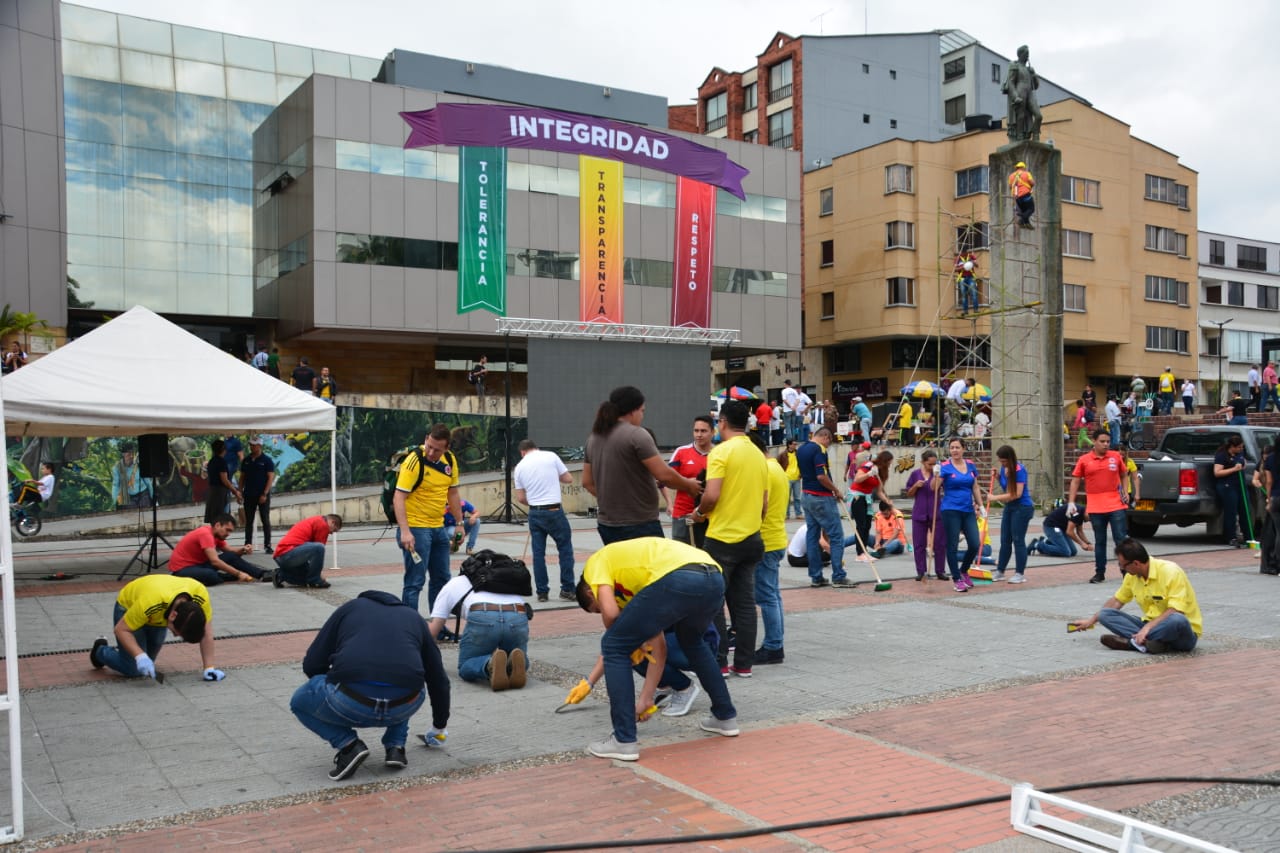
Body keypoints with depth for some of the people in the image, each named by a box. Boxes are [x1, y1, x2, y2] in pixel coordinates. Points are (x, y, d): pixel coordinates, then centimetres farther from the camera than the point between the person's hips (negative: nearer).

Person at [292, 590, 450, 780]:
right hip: (403, 707, 3)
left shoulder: (350, 608, 25)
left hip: (350, 702, -3)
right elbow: (438, 678, 34)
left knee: (300, 701, 30)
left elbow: (311, 665, 20)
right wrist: (440, 726, 49)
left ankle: (349, 745, 8)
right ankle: (395, 747, 19)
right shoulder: (413, 616, 29)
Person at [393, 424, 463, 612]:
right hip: (415, 528, -7)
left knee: (441, 579, 15)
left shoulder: (450, 460, 3)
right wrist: (405, 531, -29)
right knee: (415, 581, -7)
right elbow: (398, 498, -21)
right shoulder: (414, 461, -17)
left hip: (438, 528, 7)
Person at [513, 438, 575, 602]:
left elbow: (521, 498, 7)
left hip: (535, 513, 3)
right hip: (554, 511, -3)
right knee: (565, 549, 6)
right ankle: (567, 590, 4)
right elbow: (569, 479, 3)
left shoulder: (519, 467, 6)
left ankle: (542, 592, 10)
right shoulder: (551, 456, -1)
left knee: (538, 552, 9)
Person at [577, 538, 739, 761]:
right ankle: (725, 717, 43)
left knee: (614, 648, 11)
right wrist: (646, 698, 45)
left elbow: (610, 612, 1)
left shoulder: (596, 562, 23)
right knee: (691, 642, 39)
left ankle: (624, 741, 12)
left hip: (677, 581, -8)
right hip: (714, 580, 8)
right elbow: (659, 644, 39)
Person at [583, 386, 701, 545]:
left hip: (606, 524, 8)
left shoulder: (594, 437, 10)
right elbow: (664, 475, -15)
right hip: (639, 526, -8)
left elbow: (587, 482, 16)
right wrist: (689, 486, 1)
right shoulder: (636, 435, -13)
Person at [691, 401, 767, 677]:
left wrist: (700, 511, -2)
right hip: (751, 538, 6)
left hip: (722, 538, -6)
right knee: (745, 602, 10)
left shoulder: (722, 451, -12)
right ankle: (743, 663, 13)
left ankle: (719, 662, 5)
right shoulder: (759, 455, 9)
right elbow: (765, 503, 13)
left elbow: (711, 496, -21)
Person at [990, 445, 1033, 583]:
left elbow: (1017, 494, -24)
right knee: (1005, 540, 11)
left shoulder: (1019, 469, -20)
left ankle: (1020, 573, 5)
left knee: (1018, 540, -3)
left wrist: (996, 497, -20)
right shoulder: (1003, 468, 3)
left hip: (1022, 507, -8)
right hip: (1009, 507, 8)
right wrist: (997, 476, 1)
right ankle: (1000, 572, 17)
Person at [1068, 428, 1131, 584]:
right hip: (1096, 508, 0)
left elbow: (1124, 475, 16)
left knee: (1121, 538, 0)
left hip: (1116, 506, 0)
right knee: (1100, 541, 9)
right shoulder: (1084, 460, 1)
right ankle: (1100, 573, 18)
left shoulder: (1116, 457, 4)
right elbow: (1075, 482, 5)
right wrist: (1071, 502, -2)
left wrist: (1125, 492, 1)